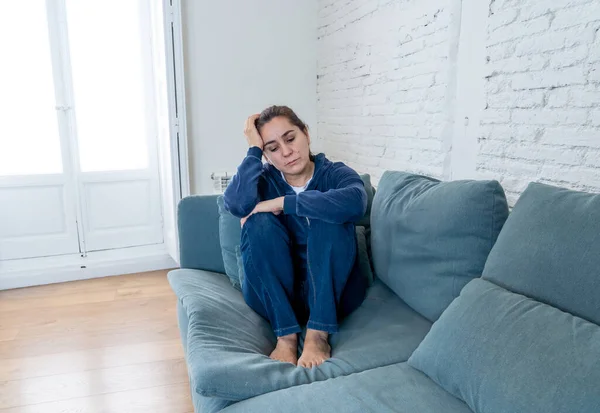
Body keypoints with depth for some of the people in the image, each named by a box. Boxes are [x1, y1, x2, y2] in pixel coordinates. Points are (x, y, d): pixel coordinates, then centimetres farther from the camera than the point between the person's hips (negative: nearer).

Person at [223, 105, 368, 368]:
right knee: (259, 223, -23)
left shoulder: (335, 174, -5)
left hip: (333, 292, -1)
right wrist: (254, 149, -18)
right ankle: (286, 335, -22)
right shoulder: (264, 180, 0)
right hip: (272, 295, 2)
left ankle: (318, 333, -26)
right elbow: (236, 204, -26)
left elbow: (354, 202, -32)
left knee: (329, 217, -25)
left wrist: (282, 203, -28)